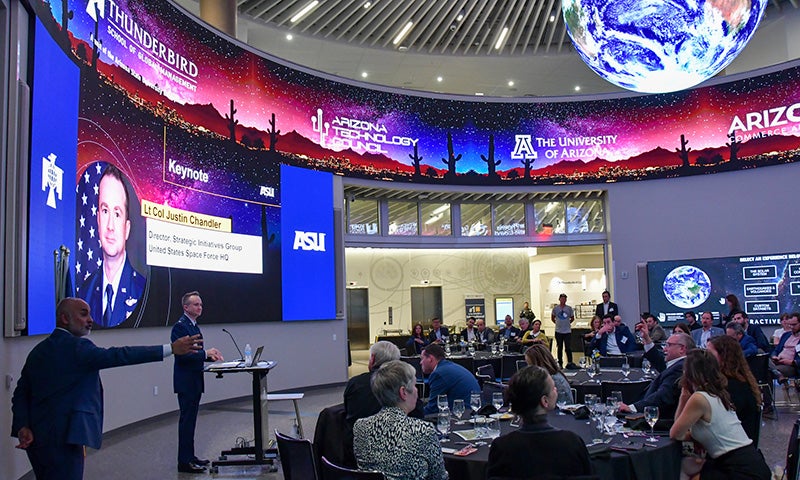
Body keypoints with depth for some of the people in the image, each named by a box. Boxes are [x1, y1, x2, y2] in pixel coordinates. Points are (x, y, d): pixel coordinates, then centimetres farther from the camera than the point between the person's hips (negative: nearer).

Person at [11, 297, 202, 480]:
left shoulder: (38, 351, 11)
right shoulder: (76, 346, -15)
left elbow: (21, 393, 8)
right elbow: (117, 355, -26)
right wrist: (171, 348, -29)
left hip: (35, 438, 9)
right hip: (61, 439, -9)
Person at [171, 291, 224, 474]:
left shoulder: (194, 326, 14)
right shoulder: (180, 326, -15)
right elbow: (182, 354, -23)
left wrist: (210, 356, 3)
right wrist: (205, 353, -22)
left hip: (194, 381, 10)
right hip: (186, 381, -9)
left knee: (190, 420, 15)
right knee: (186, 420, -4)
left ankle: (189, 456, 24)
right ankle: (184, 462, 3)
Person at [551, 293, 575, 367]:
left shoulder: (569, 308, -1)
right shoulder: (555, 308, 0)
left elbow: (572, 318, 11)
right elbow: (552, 318, 14)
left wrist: (567, 323, 10)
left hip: (567, 331, -1)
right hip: (558, 331, 1)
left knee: (568, 348, -4)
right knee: (560, 348, 9)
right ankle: (560, 363, 18)